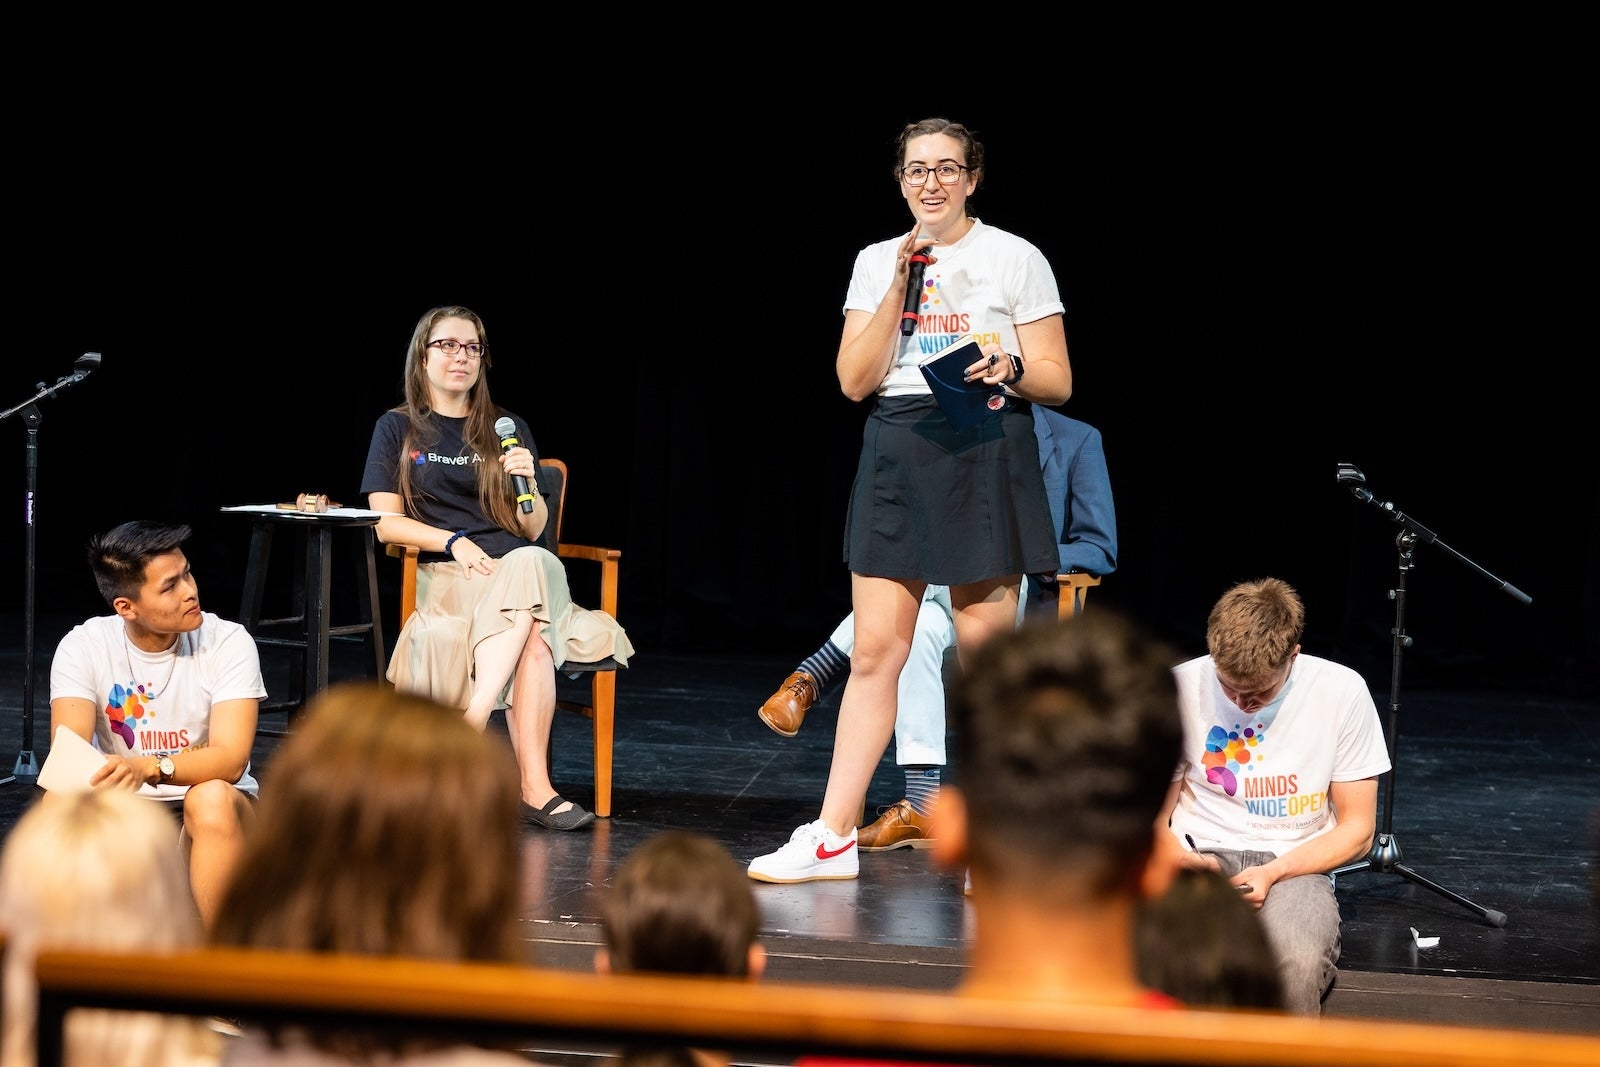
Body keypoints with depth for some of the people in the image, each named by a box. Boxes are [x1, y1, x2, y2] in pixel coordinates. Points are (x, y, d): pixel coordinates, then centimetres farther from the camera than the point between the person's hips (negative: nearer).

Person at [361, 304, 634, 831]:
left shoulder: (506, 429, 19)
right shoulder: (397, 429, 12)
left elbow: (533, 529, 12)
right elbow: (385, 522, 2)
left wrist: (527, 482, -9)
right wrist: (455, 542, -14)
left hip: (519, 567, 3)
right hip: (440, 579, -3)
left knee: (535, 563, -39)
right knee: (533, 636, -37)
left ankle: (474, 721, -48)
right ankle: (534, 787, -47)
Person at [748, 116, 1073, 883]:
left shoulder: (1016, 260, 3)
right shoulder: (876, 262, 12)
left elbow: (1058, 384, 3)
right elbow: (856, 380, 3)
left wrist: (1010, 368, -18)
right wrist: (900, 287, -6)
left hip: (985, 452, -3)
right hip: (897, 450, 3)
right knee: (874, 650, 0)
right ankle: (833, 838, 2)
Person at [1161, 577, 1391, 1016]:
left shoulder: (1341, 692, -2)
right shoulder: (1181, 687, 1)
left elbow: (1357, 830, 3)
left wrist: (1274, 872, -13)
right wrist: (1181, 859, -14)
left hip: (1294, 865, 0)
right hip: (1198, 859, 1)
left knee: (1297, 960, -39)